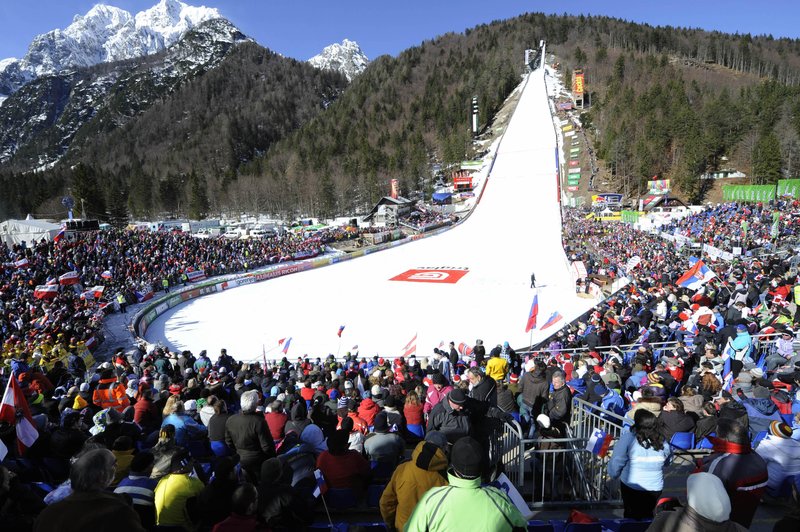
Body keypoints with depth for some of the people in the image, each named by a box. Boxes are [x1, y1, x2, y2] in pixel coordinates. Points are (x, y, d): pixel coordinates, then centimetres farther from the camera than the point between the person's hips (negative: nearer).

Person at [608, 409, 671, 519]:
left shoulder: (628, 438, -21)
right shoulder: (662, 443, -8)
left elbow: (616, 461, -17)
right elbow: (666, 462, 10)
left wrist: (613, 475, 1)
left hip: (632, 487, -3)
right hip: (656, 488, 3)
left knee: (631, 515, 19)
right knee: (647, 515, 25)